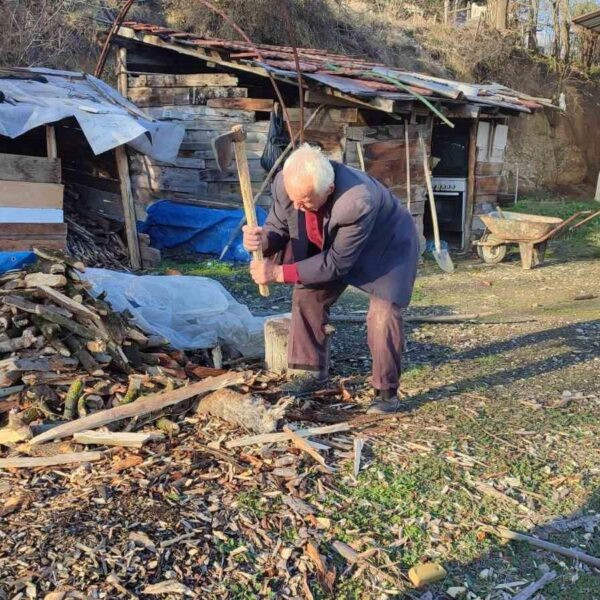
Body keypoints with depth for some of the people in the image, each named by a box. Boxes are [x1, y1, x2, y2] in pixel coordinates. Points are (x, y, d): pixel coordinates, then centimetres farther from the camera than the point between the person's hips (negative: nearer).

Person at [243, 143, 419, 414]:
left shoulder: (359, 202, -45)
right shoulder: (286, 183, -28)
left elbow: (337, 262, -35)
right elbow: (278, 229, -12)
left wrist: (279, 273, -36)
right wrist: (262, 239, -38)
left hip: (387, 246, -5)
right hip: (330, 244, 6)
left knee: (383, 314, -18)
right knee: (307, 295, 0)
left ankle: (386, 390, 0)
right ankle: (310, 371, 17)